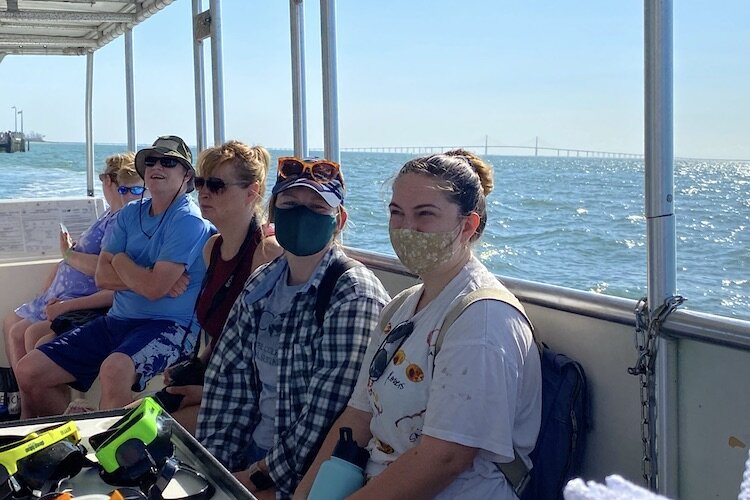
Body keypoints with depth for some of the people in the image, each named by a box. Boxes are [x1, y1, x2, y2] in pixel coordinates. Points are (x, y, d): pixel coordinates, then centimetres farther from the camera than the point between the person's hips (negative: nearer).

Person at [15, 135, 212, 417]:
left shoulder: (189, 221, -11)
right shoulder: (130, 214, 13)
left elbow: (154, 287, -20)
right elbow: (102, 276, 4)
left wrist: (120, 260, -1)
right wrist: (146, 277, -12)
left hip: (167, 327, -8)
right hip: (117, 320, 8)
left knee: (114, 369, -40)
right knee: (29, 371, 0)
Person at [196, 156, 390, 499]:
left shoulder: (354, 297, -16)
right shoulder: (261, 285, 6)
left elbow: (326, 415, -19)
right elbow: (228, 377, 6)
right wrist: (212, 464, -2)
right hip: (255, 450, 6)